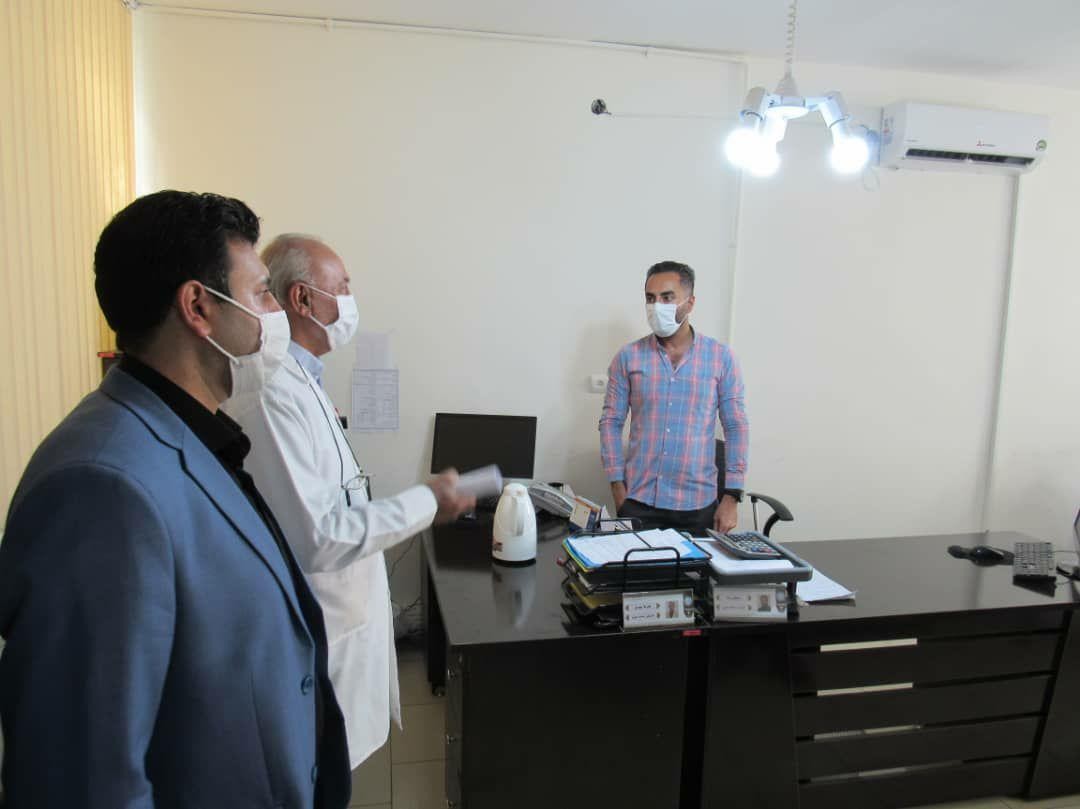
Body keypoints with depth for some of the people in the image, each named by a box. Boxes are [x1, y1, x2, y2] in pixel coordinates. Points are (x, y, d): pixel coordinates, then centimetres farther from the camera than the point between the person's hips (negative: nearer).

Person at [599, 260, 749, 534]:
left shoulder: (722, 357, -1)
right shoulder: (628, 357, 0)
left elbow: (736, 427, 1)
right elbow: (611, 422, 3)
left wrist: (732, 497, -4)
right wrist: (618, 489, -3)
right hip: (638, 502, 1)